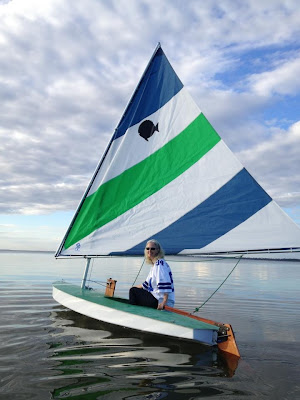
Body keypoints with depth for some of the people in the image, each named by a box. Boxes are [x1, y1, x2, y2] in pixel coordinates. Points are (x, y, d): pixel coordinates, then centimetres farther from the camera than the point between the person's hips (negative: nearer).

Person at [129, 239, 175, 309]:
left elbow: (165, 285, -26)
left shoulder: (160, 263, -17)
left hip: (160, 301, -10)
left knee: (133, 291, -6)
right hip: (157, 298, 10)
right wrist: (136, 287, 29)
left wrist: (164, 302, -32)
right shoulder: (154, 264, 14)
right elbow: (148, 283, 26)